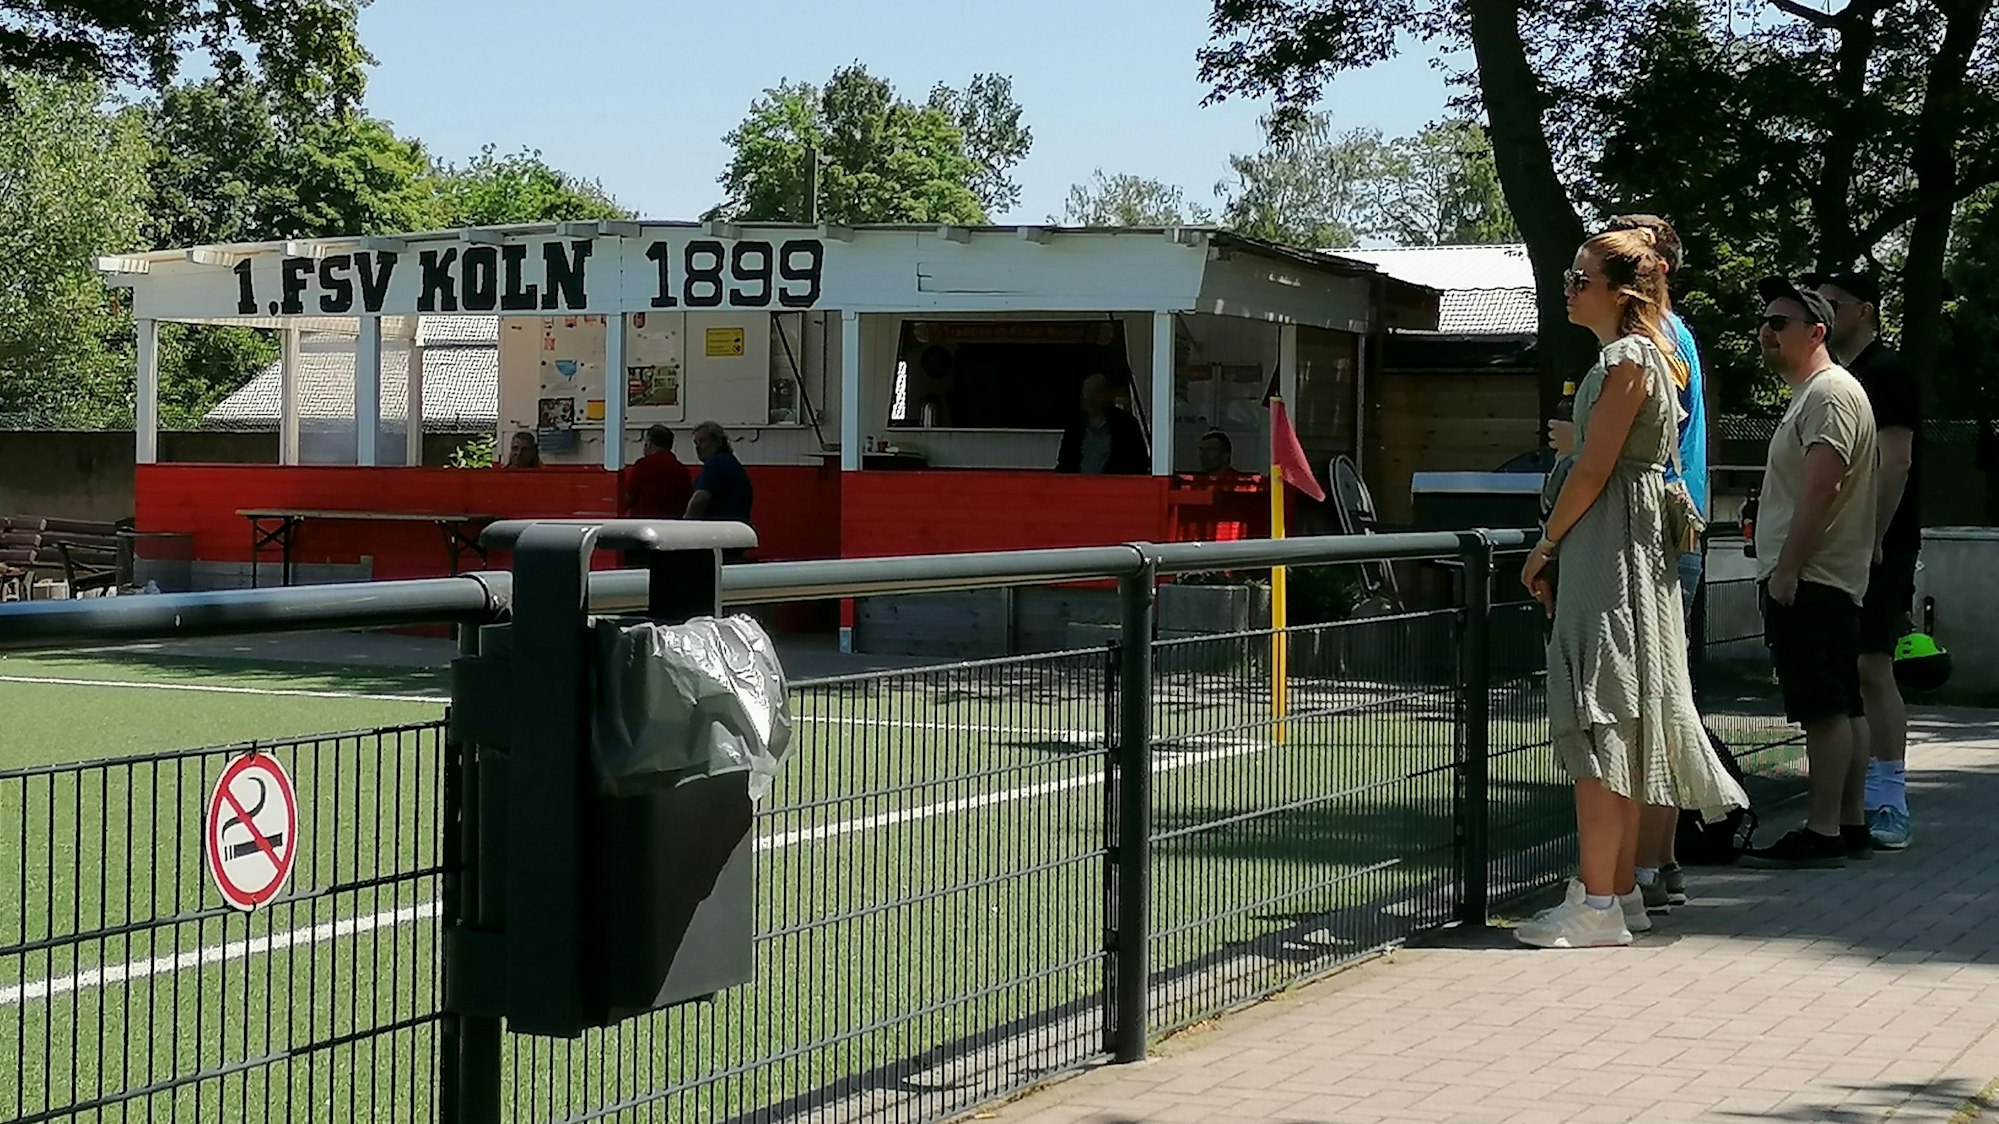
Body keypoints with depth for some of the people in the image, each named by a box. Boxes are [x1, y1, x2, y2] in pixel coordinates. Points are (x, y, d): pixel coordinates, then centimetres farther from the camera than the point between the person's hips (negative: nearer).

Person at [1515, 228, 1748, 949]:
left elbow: (1594, 469, -16)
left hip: (1611, 550, -10)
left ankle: (1595, 904, -11)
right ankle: (1621, 893, 15)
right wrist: (1561, 547, 17)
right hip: (1630, 546, 10)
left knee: (1597, 721, -11)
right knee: (1615, 726, 11)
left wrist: (1545, 547, -7)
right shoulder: (1646, 356, 18)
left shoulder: (1626, 358, -13)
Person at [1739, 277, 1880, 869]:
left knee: (1825, 710, -10)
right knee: (1837, 710, 11)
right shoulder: (1810, 393, 22)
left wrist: (1786, 569, -22)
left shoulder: (1830, 392, -12)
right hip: (1811, 580, 11)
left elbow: (1823, 488, -21)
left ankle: (1822, 834, -10)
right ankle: (1851, 825, 16)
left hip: (1809, 579, -11)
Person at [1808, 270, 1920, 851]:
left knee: (1871, 669, -11)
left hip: (1875, 548, -9)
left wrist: (1872, 541, -23)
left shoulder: (1886, 373, -8)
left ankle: (1889, 804, -9)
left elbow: (1895, 463, -17)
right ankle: (1860, 798, 15)